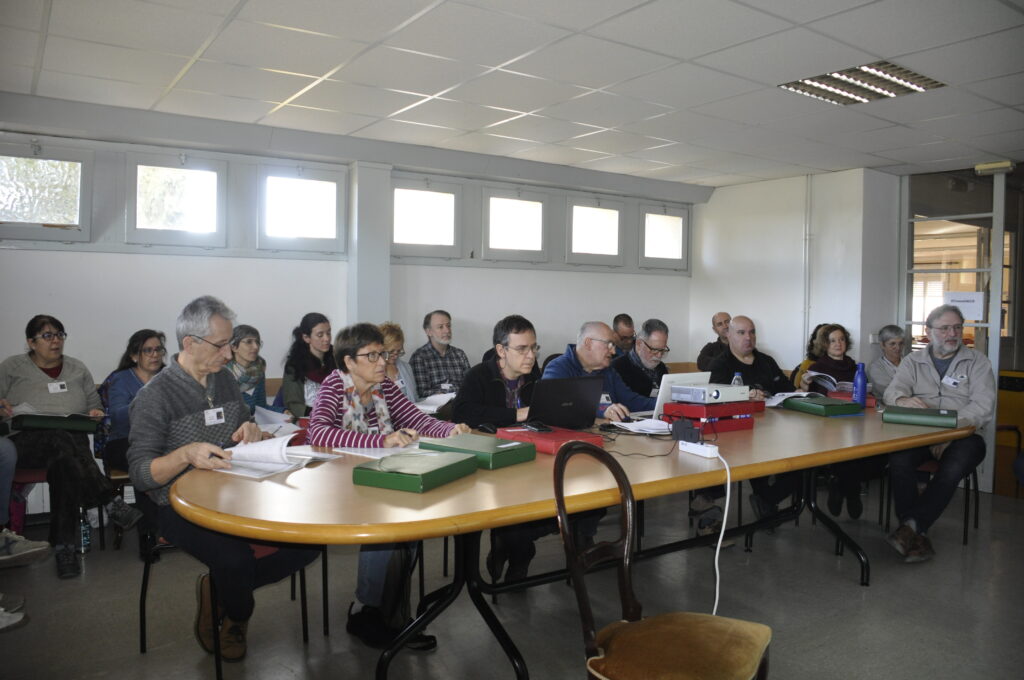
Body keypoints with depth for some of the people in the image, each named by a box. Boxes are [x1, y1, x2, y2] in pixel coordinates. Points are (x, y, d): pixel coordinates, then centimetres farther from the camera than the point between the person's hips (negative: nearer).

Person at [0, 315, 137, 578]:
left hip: (72, 439, 2)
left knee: (62, 460, -38)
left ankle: (64, 544, -38)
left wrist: (96, 414, 1)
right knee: (58, 440, -40)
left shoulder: (78, 370, 21)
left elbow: (96, 407, 24)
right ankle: (108, 503, -41)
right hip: (25, 442, -2)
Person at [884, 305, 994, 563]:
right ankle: (917, 534, -25)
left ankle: (911, 525, -29)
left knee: (954, 466, -35)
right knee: (898, 458, -31)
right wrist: (904, 400, -27)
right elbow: (892, 392, 0)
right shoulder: (913, 361, 16)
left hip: (962, 435, -1)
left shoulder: (977, 362, 10)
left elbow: (983, 406, -4)